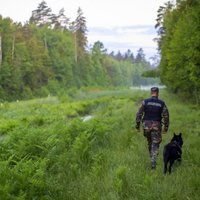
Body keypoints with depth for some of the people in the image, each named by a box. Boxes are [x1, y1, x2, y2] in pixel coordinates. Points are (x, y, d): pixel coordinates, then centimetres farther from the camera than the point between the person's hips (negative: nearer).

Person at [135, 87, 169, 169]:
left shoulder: (145, 101, -2)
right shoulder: (161, 103, -1)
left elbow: (139, 114, -6)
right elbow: (166, 116, -3)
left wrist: (137, 126, 0)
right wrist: (166, 128, 5)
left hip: (147, 125, 1)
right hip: (156, 126, -1)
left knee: (150, 142, 21)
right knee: (155, 145, 1)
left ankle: (152, 158, 35)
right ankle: (153, 162, -14)